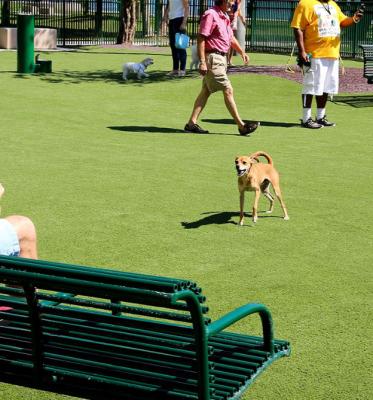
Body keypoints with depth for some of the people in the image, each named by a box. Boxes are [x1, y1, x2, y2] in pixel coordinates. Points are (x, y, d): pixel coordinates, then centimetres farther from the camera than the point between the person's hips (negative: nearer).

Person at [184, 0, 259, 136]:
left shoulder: (225, 17, 17)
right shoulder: (210, 15, -13)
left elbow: (231, 37, 29)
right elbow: (201, 38, -18)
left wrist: (242, 52, 22)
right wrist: (202, 62, -22)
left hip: (221, 58, 10)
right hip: (213, 58, -10)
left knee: (206, 92, 10)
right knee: (228, 90, -8)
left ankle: (191, 123, 13)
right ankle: (241, 126, -5)